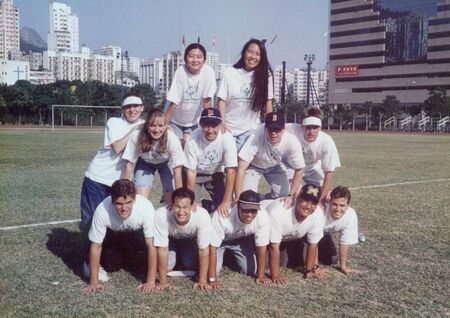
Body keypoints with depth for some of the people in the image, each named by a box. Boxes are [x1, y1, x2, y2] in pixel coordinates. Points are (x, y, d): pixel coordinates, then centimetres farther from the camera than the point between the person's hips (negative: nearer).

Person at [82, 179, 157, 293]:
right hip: (113, 233, 0)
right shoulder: (102, 210, -38)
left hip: (137, 233, 1)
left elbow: (151, 245, -33)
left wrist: (150, 281, -33)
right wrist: (94, 282, -22)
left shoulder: (146, 208, -40)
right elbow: (96, 246, -25)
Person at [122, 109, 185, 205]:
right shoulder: (137, 136, -34)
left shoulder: (172, 139, -36)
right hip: (145, 163, 1)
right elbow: (129, 164, -22)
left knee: (171, 201, -6)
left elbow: (177, 171, -30)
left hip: (167, 163, 0)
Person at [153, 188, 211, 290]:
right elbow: (162, 249, -30)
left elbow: (204, 250, -28)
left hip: (191, 240, 1)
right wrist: (163, 282, -26)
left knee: (191, 267, -13)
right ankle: (174, 257, 18)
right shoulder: (161, 215, -40)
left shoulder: (202, 215, -39)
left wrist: (202, 281, -26)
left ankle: (182, 258, 21)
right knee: (167, 267, -16)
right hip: (170, 239, -1)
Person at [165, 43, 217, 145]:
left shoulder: (208, 72, -19)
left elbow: (206, 101, -15)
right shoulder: (180, 72, -21)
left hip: (194, 121, 1)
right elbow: (173, 102, -19)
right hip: (175, 120, 0)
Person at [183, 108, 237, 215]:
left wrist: (227, 201, -30)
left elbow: (231, 171, -27)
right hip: (196, 173, -1)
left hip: (216, 173, 2)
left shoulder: (227, 139, -28)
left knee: (225, 208, -7)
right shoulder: (193, 140, -30)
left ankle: (208, 206, 22)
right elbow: (191, 171, -23)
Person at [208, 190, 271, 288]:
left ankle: (233, 254, 27)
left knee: (251, 270, -4)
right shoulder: (222, 215, -42)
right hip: (220, 239, -2)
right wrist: (212, 279, -33)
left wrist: (261, 276, -16)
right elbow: (212, 248, -34)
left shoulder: (263, 217, -34)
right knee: (211, 271, -16)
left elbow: (261, 248, -21)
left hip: (242, 239, 3)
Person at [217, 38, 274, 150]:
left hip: (251, 130, 0)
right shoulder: (229, 73, -3)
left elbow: (268, 101, 3)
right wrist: (222, 124, -13)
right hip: (229, 129, 0)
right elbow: (221, 100, -4)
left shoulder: (265, 75, 0)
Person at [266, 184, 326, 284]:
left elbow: (313, 244, -14)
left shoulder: (318, 214, -29)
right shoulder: (278, 211, -43)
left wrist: (309, 270, -8)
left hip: (290, 238, 4)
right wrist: (275, 276, -31)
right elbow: (274, 246, -35)